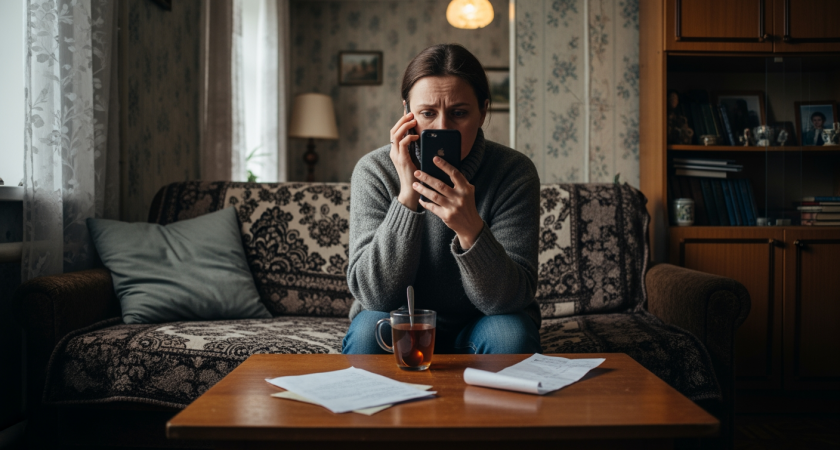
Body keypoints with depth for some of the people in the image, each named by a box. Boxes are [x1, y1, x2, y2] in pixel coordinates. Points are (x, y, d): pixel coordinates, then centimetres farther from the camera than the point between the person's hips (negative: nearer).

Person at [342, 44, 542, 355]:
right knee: (370, 330, -31)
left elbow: (510, 298, -24)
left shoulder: (514, 172, -18)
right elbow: (375, 295, -24)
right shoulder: (374, 171, -17)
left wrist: (470, 228, -43)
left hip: (479, 324, 1)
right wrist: (407, 194, -34)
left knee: (510, 334, -30)